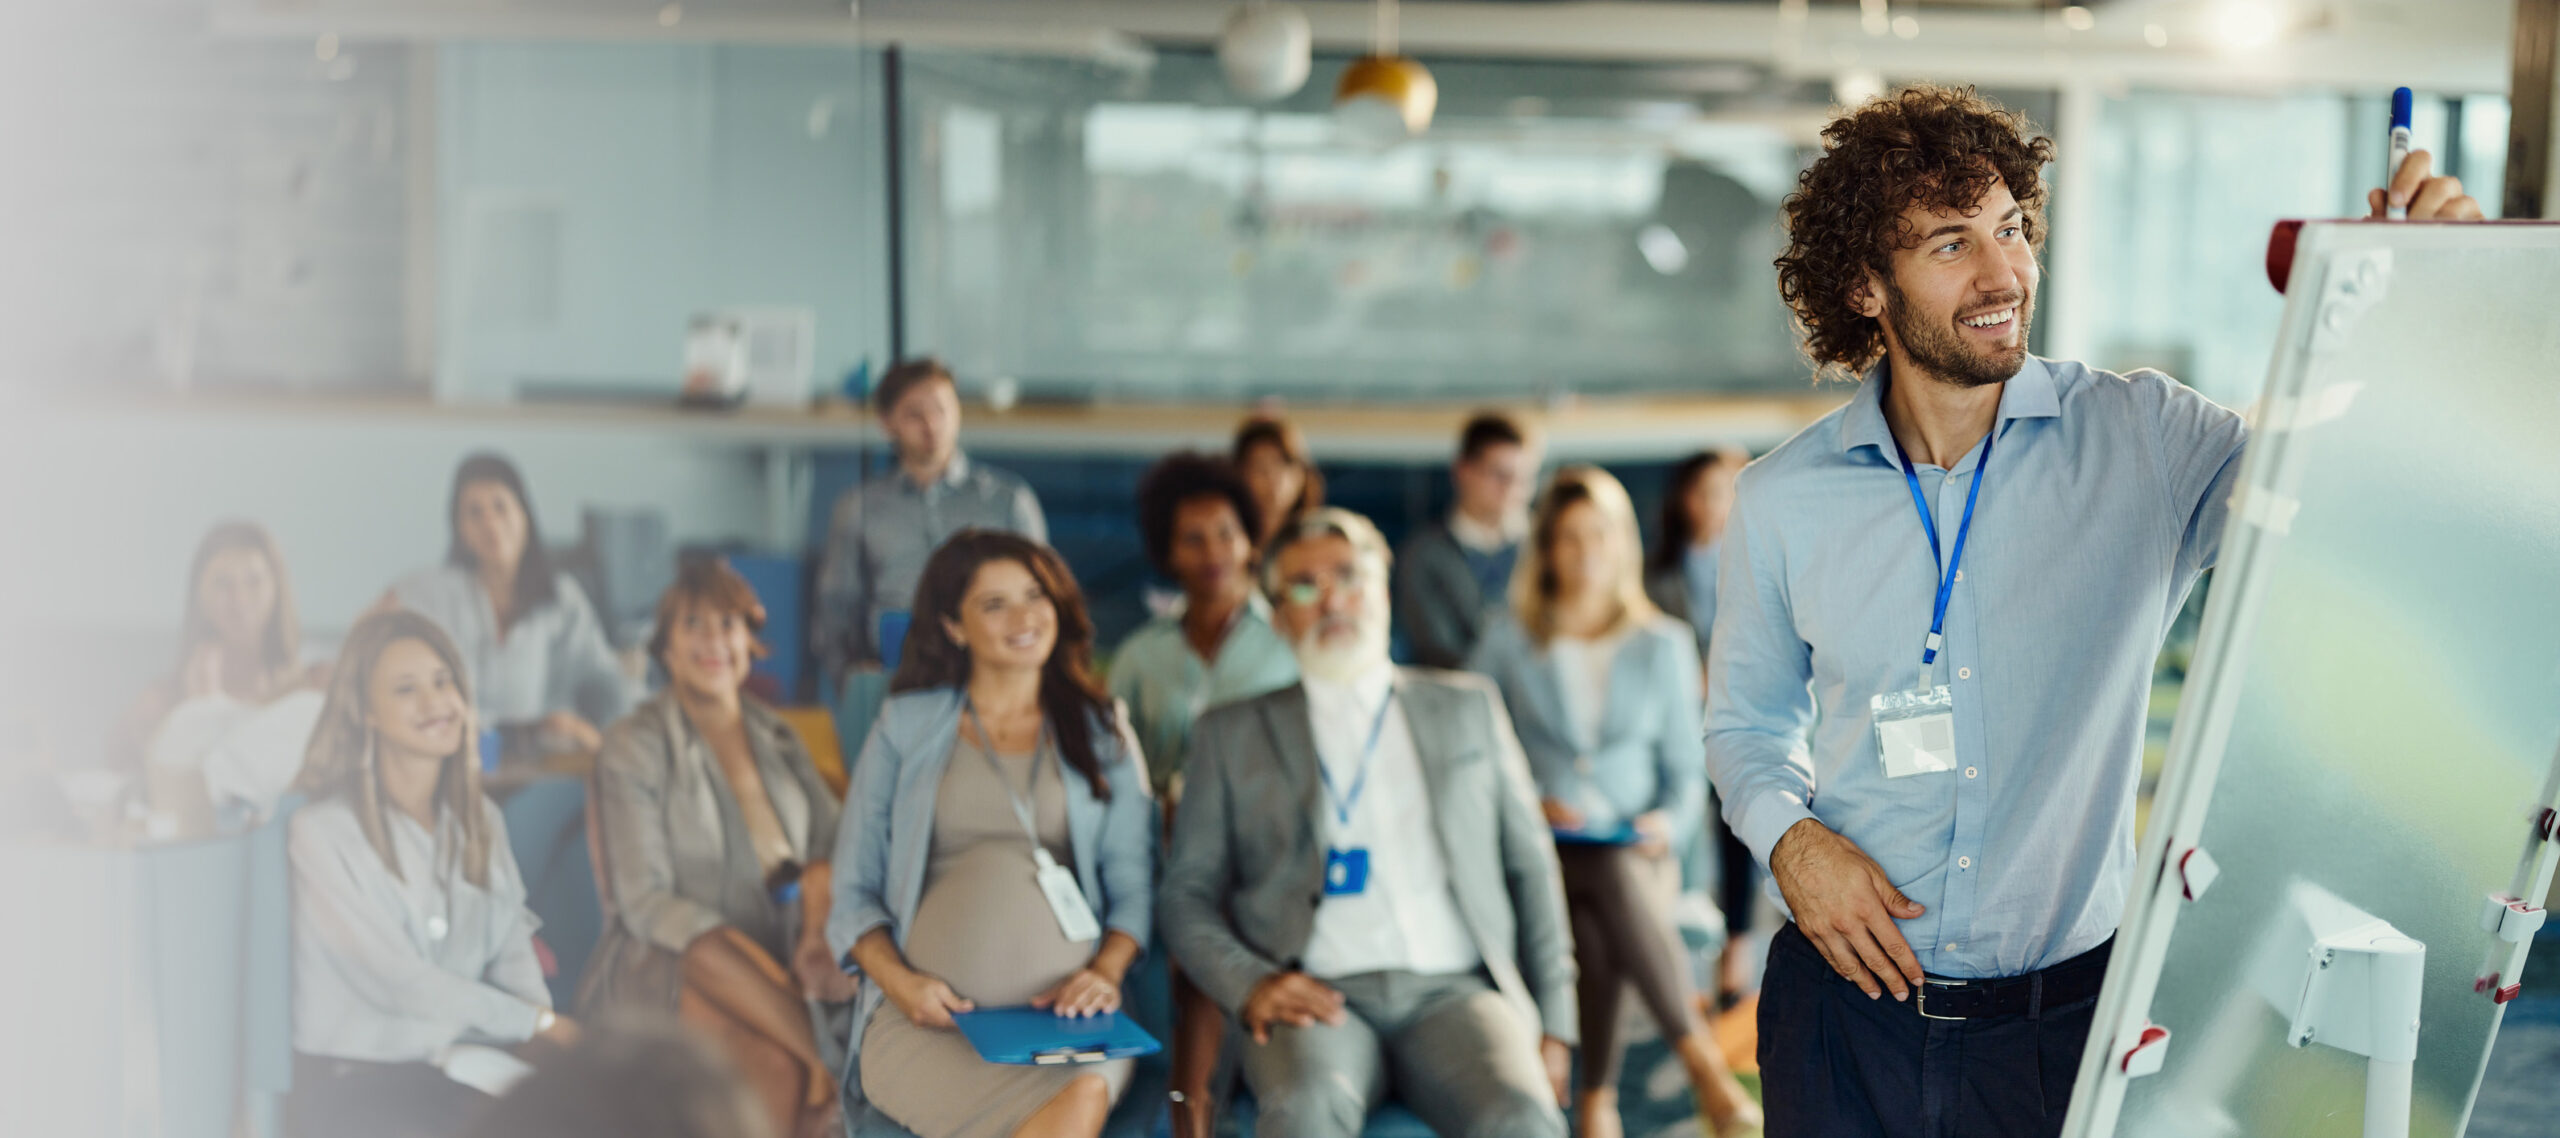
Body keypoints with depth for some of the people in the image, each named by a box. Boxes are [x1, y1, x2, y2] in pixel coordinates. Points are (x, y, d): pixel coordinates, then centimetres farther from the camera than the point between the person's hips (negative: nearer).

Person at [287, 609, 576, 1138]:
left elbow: (510, 950, 9)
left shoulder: (482, 821, 16)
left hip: (460, 1070, 6)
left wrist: (546, 1028, -13)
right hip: (353, 1080, -6)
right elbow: (393, 979, -12)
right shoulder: (322, 832, -7)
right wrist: (534, 1022, -13)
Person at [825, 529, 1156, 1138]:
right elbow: (853, 894, 12)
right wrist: (900, 981, -8)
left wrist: (1106, 971, -7)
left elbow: (1133, 886, 14)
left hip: (1064, 1004, 2)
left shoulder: (1102, 733, 20)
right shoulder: (905, 728, 16)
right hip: (933, 1013, -2)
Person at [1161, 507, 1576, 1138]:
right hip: (1321, 1001, -1)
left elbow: (1530, 867, 21)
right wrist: (1252, 985, -6)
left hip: (1454, 991, 1)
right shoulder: (1232, 733, 19)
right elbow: (1187, 896, 14)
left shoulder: (1467, 707, 23)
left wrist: (1553, 1026, 10)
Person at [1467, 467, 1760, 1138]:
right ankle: (1701, 1060, -29)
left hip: (1637, 851, 1)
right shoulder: (1509, 639, 8)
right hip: (1539, 853, -1)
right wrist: (1526, 804, -9)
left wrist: (1671, 824, -7)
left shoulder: (1665, 644, 13)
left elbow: (1686, 766, 13)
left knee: (1615, 878, -34)